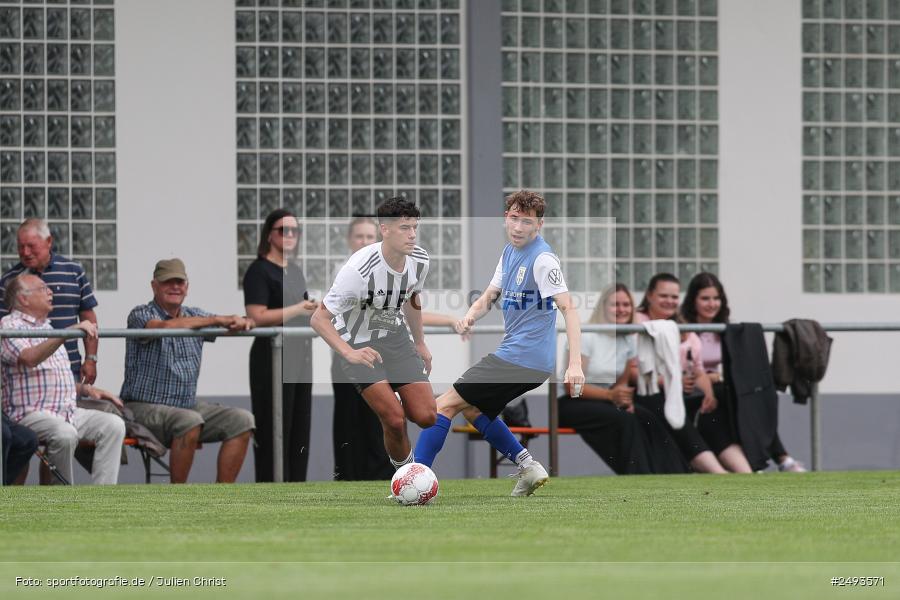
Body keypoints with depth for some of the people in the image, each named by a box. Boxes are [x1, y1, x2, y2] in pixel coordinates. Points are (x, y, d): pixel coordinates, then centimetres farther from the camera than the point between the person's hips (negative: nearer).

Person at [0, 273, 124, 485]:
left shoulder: (47, 327, 26)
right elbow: (30, 358, -24)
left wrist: (85, 388, 13)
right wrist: (70, 331, -30)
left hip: (68, 411, 8)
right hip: (31, 414, -8)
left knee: (113, 425, -15)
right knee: (65, 434, -37)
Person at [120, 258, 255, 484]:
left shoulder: (195, 317, 14)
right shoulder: (140, 315, -7)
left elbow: (231, 324, 8)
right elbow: (165, 327, -28)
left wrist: (243, 322, -19)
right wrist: (216, 319, -30)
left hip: (188, 404, 7)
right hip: (145, 408, -7)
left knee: (241, 420, -10)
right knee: (189, 421, -35)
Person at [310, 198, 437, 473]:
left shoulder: (419, 259, -9)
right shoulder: (359, 270, -30)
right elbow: (319, 319, -26)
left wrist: (420, 343, 21)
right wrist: (350, 354, -38)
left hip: (395, 337, 6)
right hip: (358, 345, -6)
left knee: (426, 417, -5)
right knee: (395, 420, -20)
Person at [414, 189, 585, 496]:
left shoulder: (542, 259, -16)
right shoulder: (510, 252, 13)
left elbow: (568, 308, -20)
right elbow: (489, 297, 19)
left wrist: (575, 364, -28)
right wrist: (469, 317, -4)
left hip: (521, 358, -10)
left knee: (444, 405, -8)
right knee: (473, 409, 25)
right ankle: (527, 467, 19)